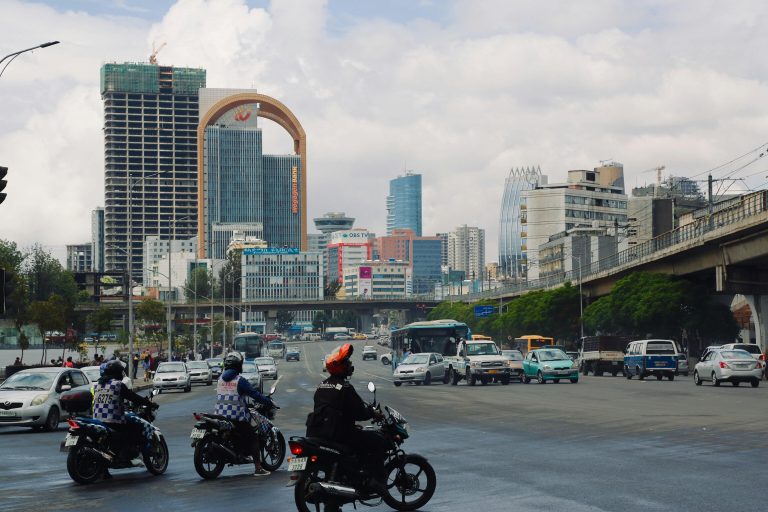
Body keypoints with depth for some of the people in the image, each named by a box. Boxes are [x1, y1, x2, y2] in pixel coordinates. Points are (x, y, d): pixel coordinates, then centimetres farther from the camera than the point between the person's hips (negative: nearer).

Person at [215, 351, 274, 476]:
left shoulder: (220, 379, 10)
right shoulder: (239, 380, -11)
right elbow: (254, 394, -12)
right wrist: (267, 401, 2)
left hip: (220, 415, 7)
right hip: (237, 418, -7)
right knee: (253, 438, 0)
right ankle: (258, 468, -6)